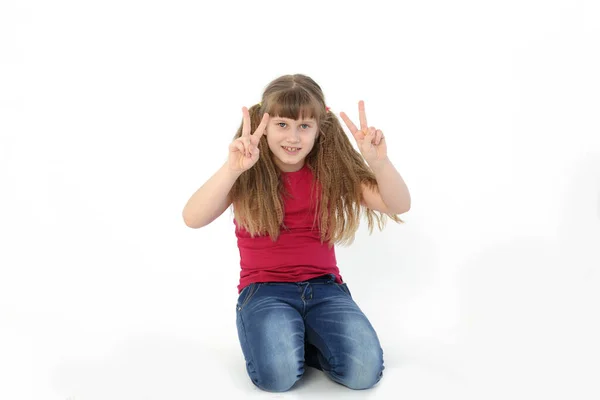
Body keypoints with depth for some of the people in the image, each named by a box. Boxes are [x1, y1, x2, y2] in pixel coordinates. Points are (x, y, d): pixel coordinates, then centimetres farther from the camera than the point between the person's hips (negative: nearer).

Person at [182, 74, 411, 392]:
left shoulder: (333, 169, -1)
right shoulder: (248, 174, -6)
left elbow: (399, 206, -8)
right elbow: (193, 219, -21)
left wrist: (379, 162, -28)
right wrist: (232, 168, -36)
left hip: (324, 287, 2)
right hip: (264, 290, -2)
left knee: (364, 370, -21)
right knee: (278, 372, -29)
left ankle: (302, 338, 6)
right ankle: (277, 338, 4)